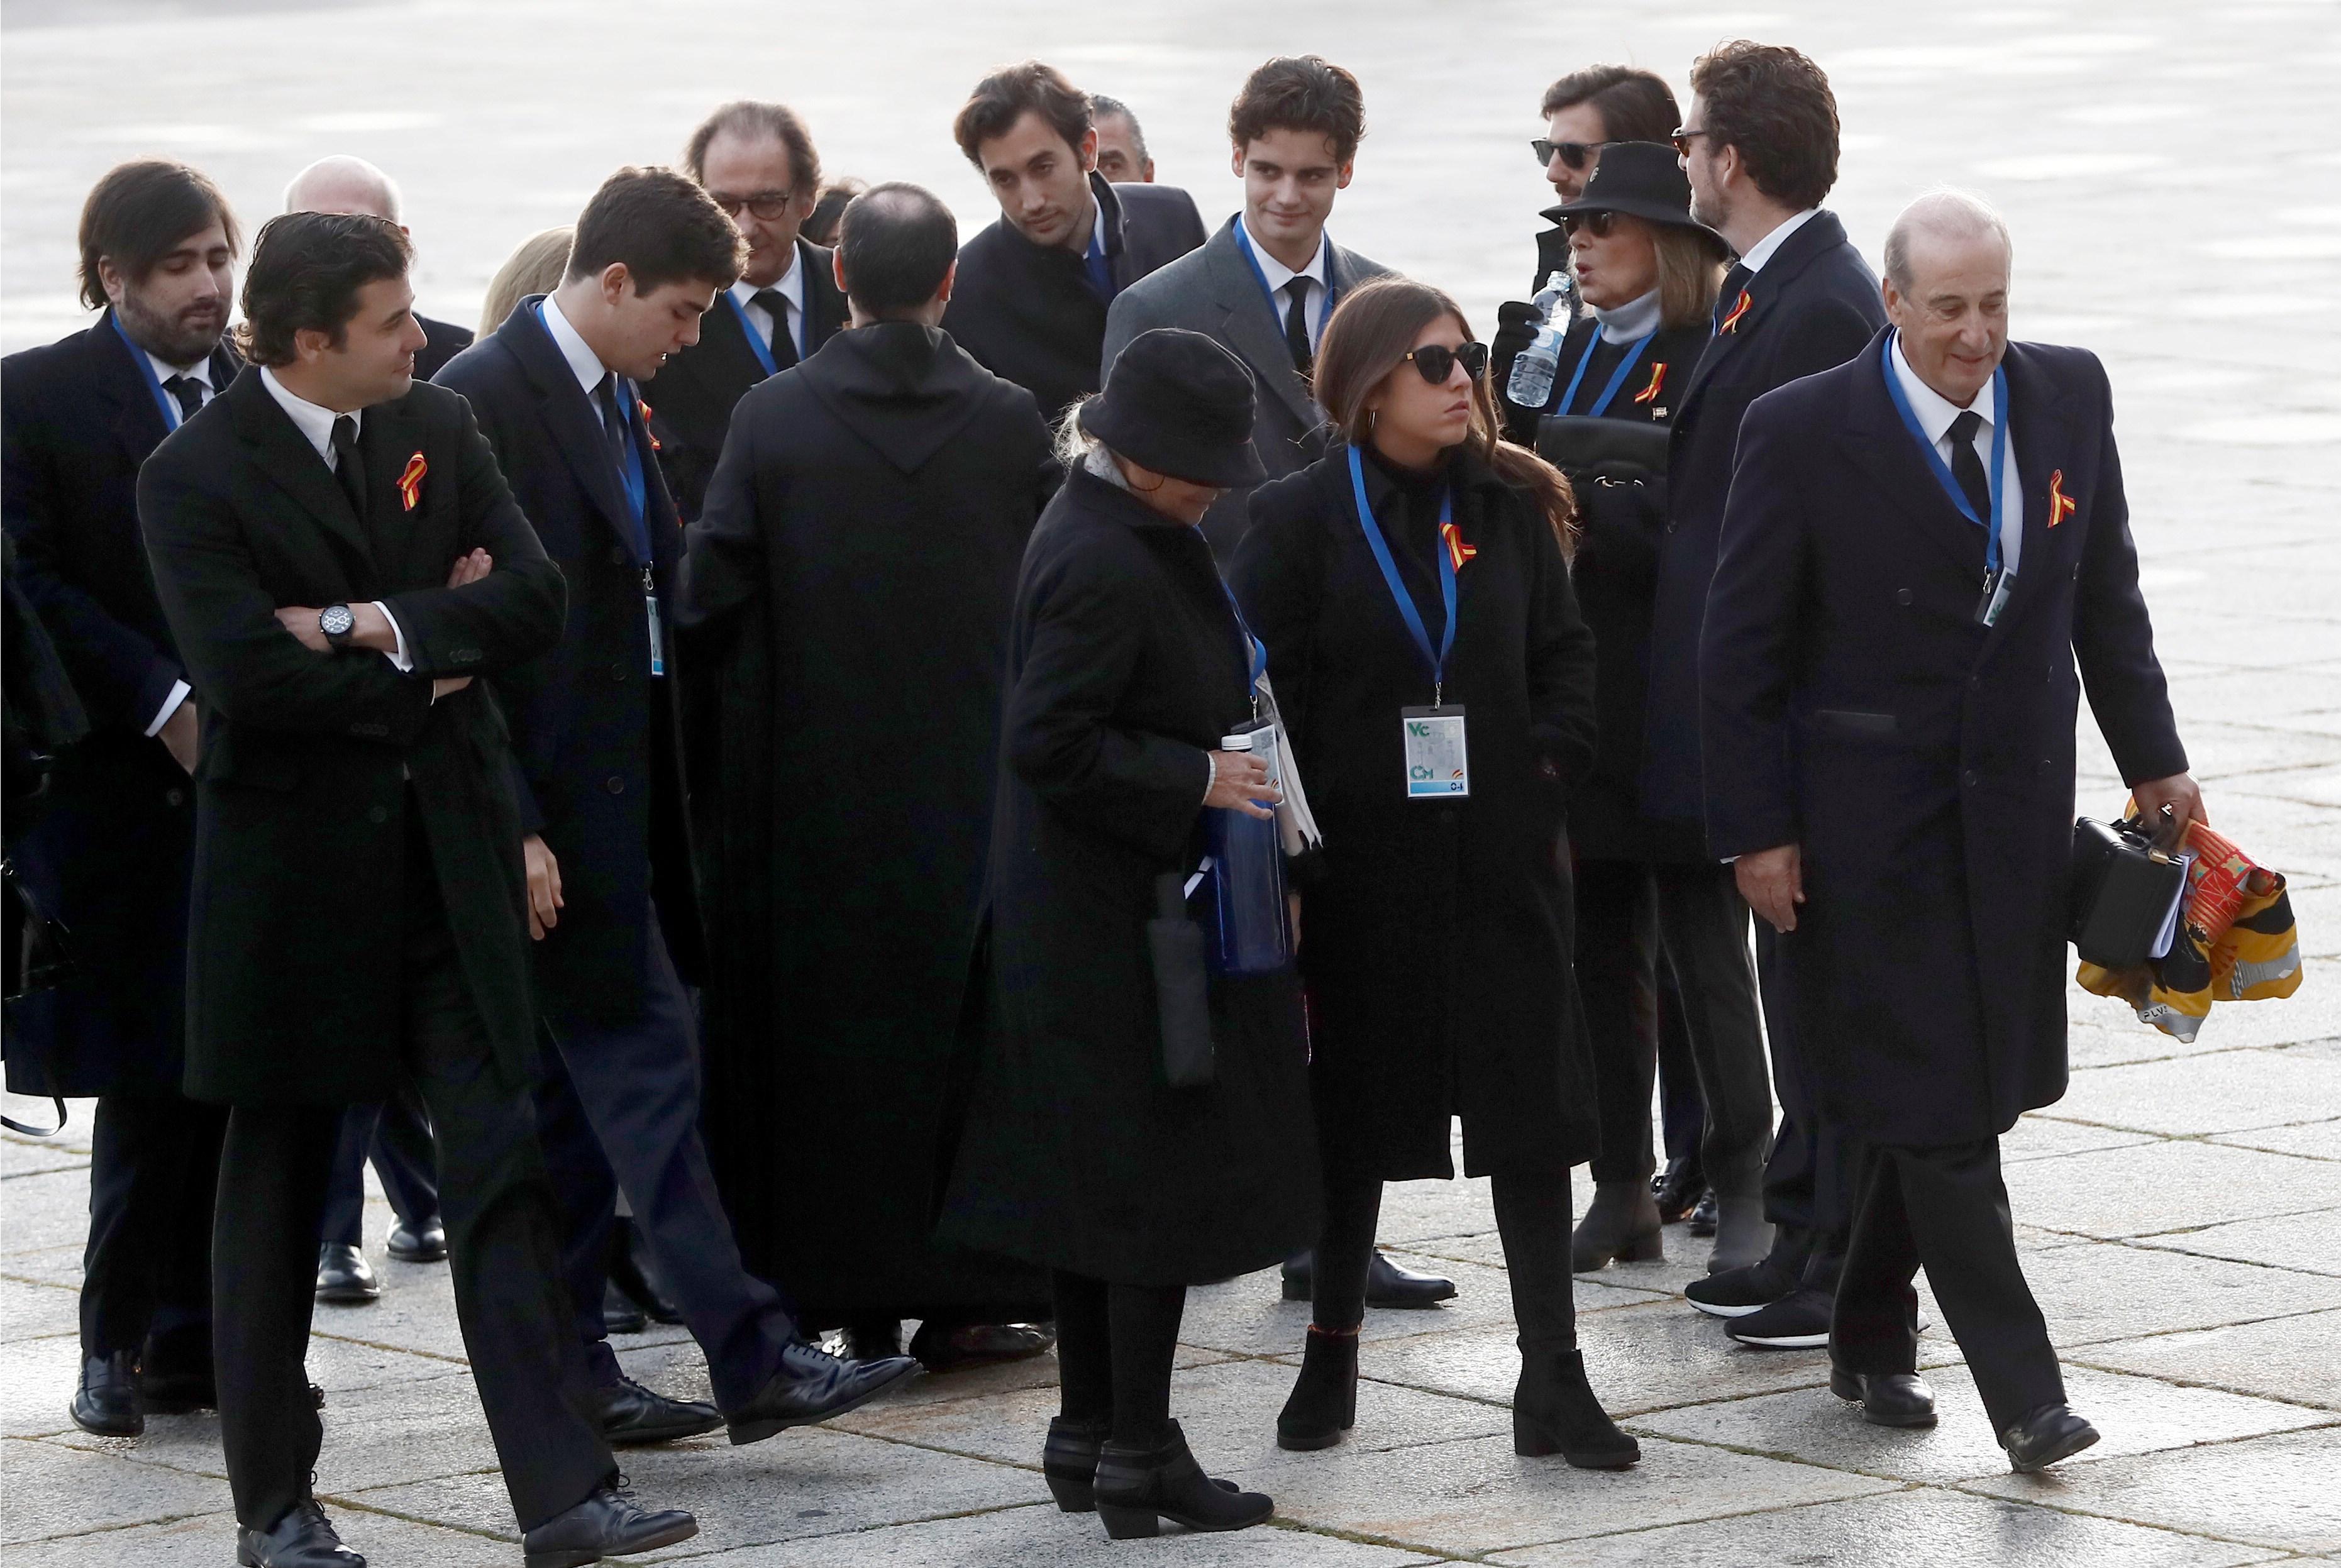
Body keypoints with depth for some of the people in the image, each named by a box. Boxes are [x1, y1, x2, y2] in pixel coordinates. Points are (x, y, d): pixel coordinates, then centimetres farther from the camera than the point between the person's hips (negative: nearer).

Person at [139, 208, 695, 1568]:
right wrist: (425, 676, -10)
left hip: (448, 851, 4)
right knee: (278, 1187, 8)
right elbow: (248, 675, -20)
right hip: (293, 868, -4)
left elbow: (536, 603, -3)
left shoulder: (438, 429, 6)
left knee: (502, 1173, -4)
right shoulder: (197, 476, -10)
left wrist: (370, 627, -14)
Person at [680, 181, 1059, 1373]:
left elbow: (708, 602, -7)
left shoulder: (772, 421, -8)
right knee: (962, 1005, 7)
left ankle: (849, 1292, 9)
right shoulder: (1010, 423, -6)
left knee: (829, 1017, 7)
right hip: (973, 773, 0)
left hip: (816, 778, 0)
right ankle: (963, 1296, 7)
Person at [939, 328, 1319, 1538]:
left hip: (1078, 925, 11)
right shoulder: (1104, 565, -22)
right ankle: (1139, 1457, 1)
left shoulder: (1131, 532, 10)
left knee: (1098, 1178, 15)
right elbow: (1052, 746, -25)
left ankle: (1089, 1436, 22)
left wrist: (1221, 751, 13)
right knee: (1162, 1179, -4)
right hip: (1125, 919, -11)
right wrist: (1198, 777, -19)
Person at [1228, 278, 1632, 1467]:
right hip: (1361, 865, -2)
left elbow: (1564, 648, 12)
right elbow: (1268, 695, -5)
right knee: (1354, 1115, 9)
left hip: (1502, 864, 2)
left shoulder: (1506, 509, 6)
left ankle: (1553, 1378, 1)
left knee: (1532, 1114, -1)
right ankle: (1330, 1358, 22)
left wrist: (1551, 763, -5)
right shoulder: (1300, 520, -3)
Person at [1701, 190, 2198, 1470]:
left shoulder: (2067, 396, 2)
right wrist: (1757, 832, -8)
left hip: (2017, 806, 4)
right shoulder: (1803, 431, -11)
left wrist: (2152, 761, 12)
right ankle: (2021, 1392, -5)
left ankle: (1872, 1339, 27)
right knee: (1938, 1103, -6)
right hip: (1871, 815, -4)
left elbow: (2105, 594, 13)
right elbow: (1741, 650, -6)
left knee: (1959, 1092, 9)